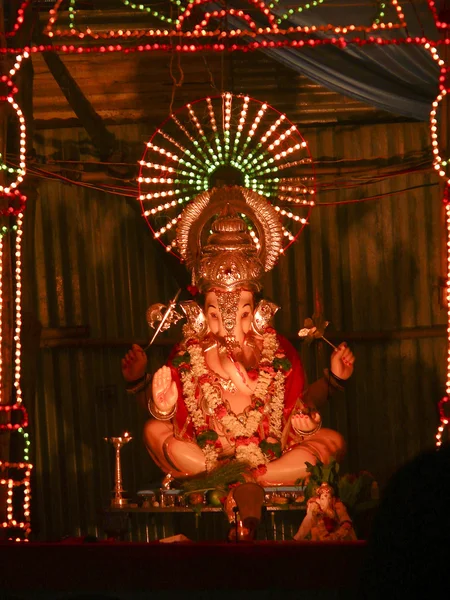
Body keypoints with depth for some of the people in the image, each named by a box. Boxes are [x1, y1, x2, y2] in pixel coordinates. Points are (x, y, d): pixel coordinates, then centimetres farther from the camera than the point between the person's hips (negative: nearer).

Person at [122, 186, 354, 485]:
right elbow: (164, 409, 3)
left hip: (270, 455, 1)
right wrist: (140, 379, -11)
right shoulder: (189, 353, 2)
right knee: (154, 430, -22)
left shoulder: (277, 349, 4)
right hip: (205, 454, 0)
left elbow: (301, 406, 6)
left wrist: (332, 378, -4)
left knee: (333, 441, -19)